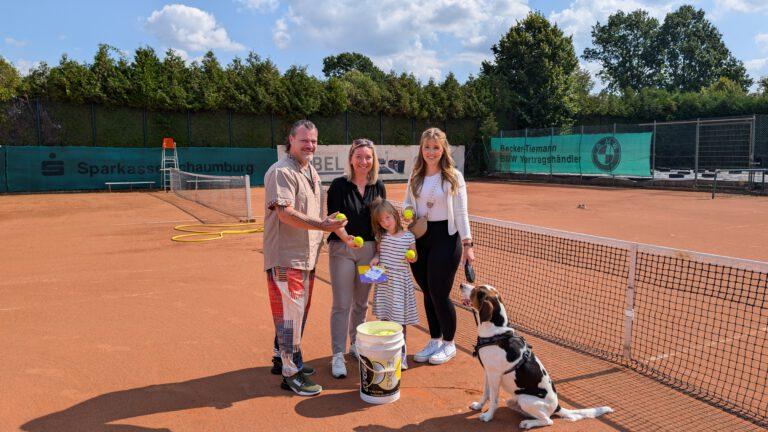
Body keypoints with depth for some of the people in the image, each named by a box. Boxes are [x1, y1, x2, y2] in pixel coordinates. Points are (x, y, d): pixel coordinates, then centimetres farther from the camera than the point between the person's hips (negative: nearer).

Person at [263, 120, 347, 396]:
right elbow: (285, 213, -24)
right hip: (285, 257, -9)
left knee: (298, 312, 18)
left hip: (307, 257, 9)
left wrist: (330, 227, 15)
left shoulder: (311, 172, 16)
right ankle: (291, 374, 7)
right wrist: (322, 225, -31)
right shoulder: (281, 172, -14)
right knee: (290, 314, -3)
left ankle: (284, 358, 34)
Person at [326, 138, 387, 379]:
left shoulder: (378, 187, 5)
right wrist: (346, 237, -29)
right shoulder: (339, 185, -6)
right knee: (342, 304, -2)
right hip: (342, 250, -4)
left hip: (369, 249, 4)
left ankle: (356, 345, 33)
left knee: (361, 303, 14)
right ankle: (337, 356, 6)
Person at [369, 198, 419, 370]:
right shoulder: (380, 236, 1)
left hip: (400, 281, -3)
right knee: (384, 317, 10)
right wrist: (375, 258, -6)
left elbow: (414, 257, 4)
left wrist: (411, 258, -17)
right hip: (383, 280, 3)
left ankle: (401, 355, 13)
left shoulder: (408, 236, -6)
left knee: (399, 320, 2)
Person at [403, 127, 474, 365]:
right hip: (419, 238, 5)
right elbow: (407, 204, 15)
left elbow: (461, 213, -5)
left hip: (445, 238, -4)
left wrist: (467, 244, -9)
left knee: (439, 293, -1)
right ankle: (435, 340, 28)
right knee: (427, 292, 12)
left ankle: (449, 343, 21)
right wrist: (406, 215, -9)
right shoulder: (415, 176, 8)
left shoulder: (454, 176, -5)